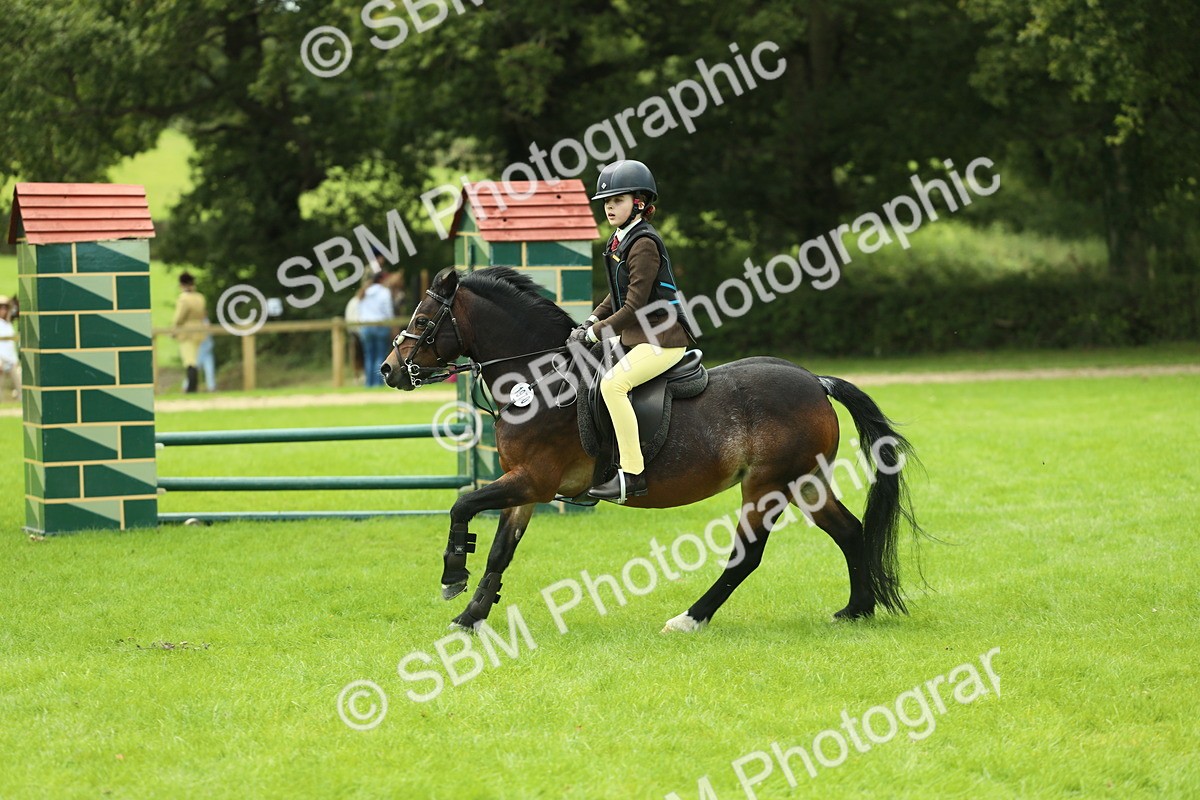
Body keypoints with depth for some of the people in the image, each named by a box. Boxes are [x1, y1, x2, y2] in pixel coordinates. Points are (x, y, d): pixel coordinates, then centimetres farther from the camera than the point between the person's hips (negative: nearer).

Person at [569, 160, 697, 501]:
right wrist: (592, 321, 7)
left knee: (613, 383, -29)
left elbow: (634, 307, -21)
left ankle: (632, 473, -28)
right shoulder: (620, 240, 12)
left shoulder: (643, 243, -18)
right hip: (635, 337, 11)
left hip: (661, 339, -11)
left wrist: (594, 333, -16)